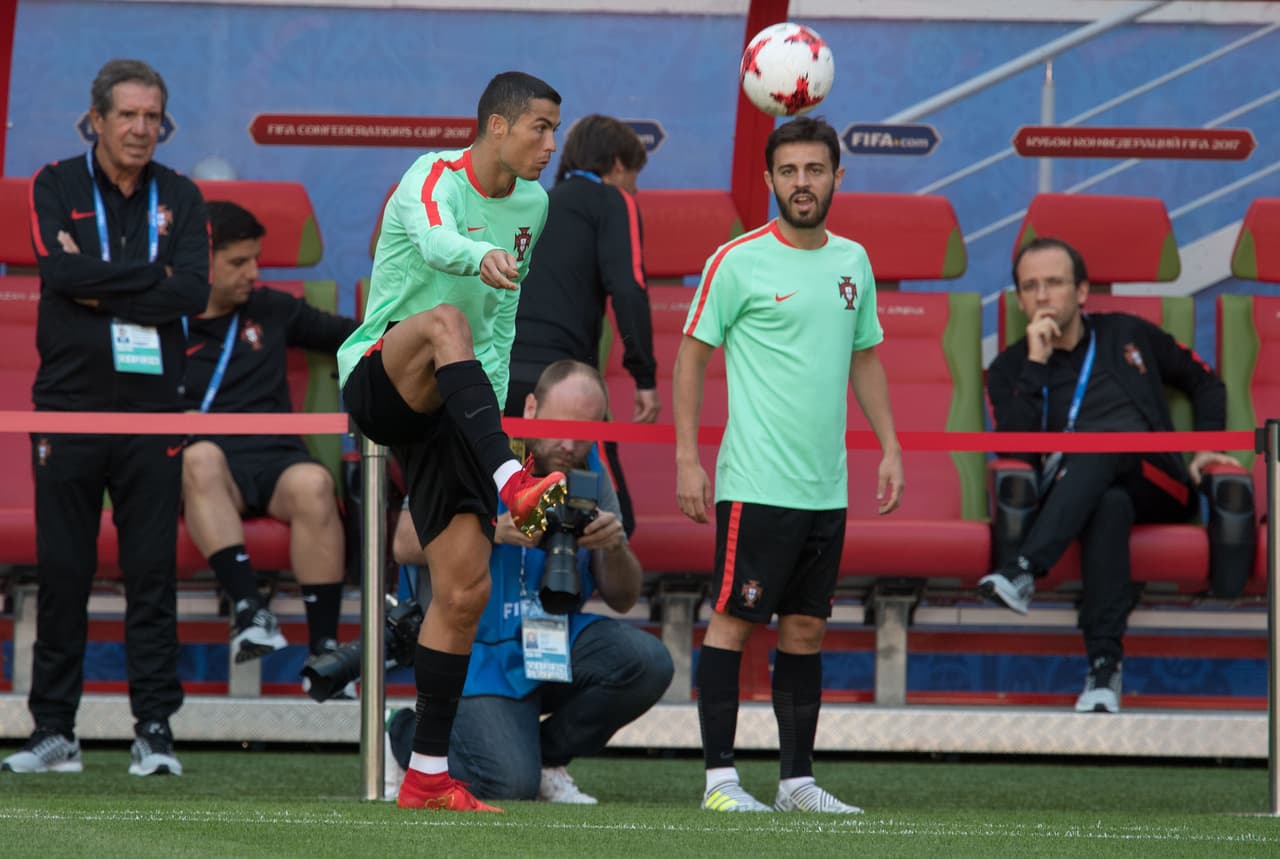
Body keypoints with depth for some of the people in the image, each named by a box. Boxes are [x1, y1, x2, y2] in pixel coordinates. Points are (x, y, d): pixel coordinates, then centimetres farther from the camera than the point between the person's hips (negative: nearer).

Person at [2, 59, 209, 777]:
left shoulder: (181, 198, 7)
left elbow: (195, 293, -8)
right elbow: (60, 272, -14)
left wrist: (100, 292, -12)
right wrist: (151, 273, -11)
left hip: (154, 408, 1)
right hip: (70, 404, -1)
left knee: (153, 571, 0)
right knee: (62, 572, 2)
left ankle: (156, 729, 4)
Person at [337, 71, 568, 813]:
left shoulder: (532, 206, 12)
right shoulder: (435, 177, -10)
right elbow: (432, 237, -36)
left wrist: (488, 398, 13)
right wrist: (482, 257, -57)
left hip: (444, 408, 6)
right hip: (376, 377, -6)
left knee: (466, 588, -4)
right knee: (445, 319, -39)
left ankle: (427, 776, 3)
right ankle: (514, 485, -53)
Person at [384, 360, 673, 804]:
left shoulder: (589, 469, 3)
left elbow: (622, 599, 4)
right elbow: (406, 544, -19)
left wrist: (615, 548, -19)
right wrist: (494, 529, -31)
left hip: (558, 643, 5)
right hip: (477, 647, -5)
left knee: (647, 662, -22)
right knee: (511, 784, -23)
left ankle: (545, 755, 4)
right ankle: (407, 735, 10)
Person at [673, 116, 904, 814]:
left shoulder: (853, 261, 11)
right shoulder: (738, 261, -6)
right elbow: (693, 356, -2)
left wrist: (889, 448, 13)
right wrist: (687, 459, -7)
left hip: (827, 488, 6)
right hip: (756, 485, -6)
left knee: (805, 630, 9)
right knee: (734, 622, -5)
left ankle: (797, 778, 14)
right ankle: (719, 778, -2)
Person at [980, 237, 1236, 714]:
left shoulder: (1128, 336, 21)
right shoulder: (1011, 370, 17)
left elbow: (1204, 383, 31)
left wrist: (1207, 448, 14)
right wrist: (1037, 365, -3)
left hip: (1159, 490, 1)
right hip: (1071, 496, 0)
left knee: (1106, 433, -35)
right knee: (1109, 503, -40)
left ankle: (1025, 572, -50)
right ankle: (1104, 666, -53)